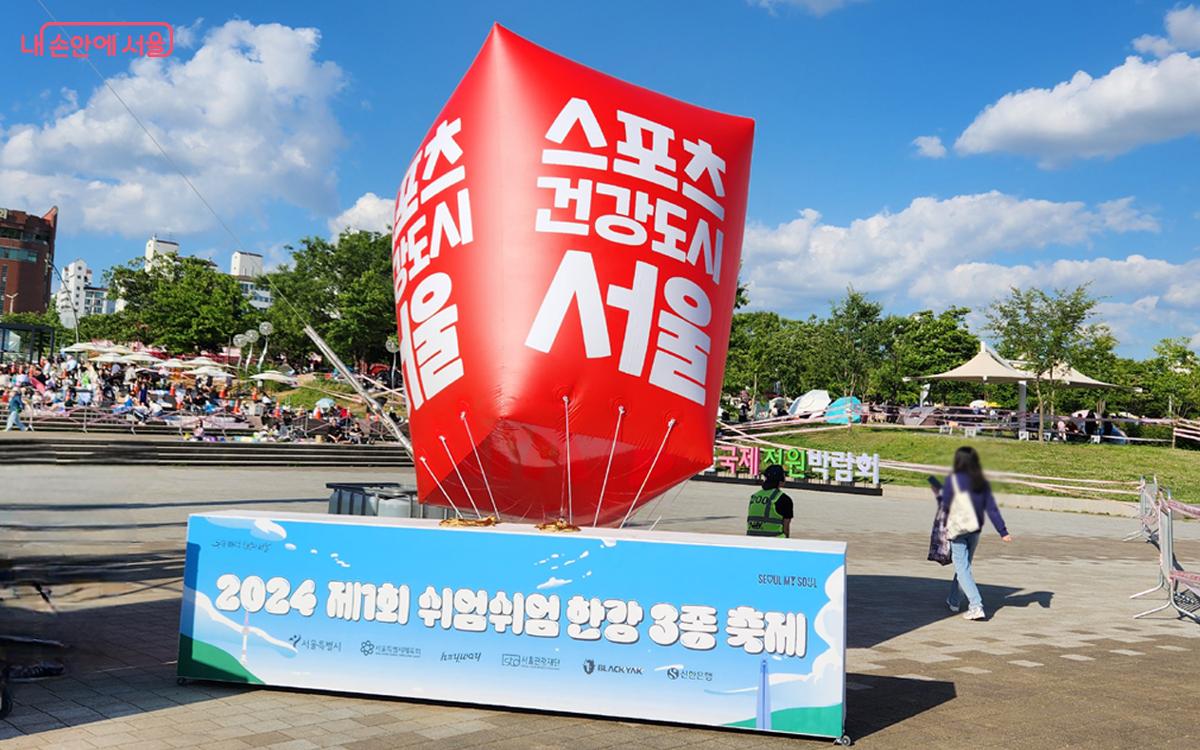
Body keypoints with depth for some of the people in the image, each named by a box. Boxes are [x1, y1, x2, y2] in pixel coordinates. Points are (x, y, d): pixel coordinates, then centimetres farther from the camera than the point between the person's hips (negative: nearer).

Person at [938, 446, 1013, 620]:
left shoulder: (952, 480, -13)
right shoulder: (982, 483, 1)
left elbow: (945, 505, -10)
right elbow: (991, 508, -1)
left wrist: (939, 496, 11)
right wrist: (1003, 531, 0)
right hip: (975, 530, 6)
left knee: (962, 568, -3)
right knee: (964, 565, 20)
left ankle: (976, 606, -15)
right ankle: (954, 601, 32)